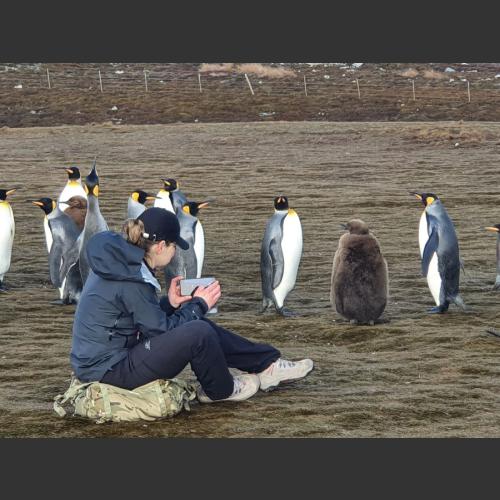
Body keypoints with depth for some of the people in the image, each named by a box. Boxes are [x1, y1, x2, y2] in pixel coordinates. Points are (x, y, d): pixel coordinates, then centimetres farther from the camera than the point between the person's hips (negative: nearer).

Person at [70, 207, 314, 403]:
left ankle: (268, 366, 16)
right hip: (108, 370, -10)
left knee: (197, 325, 11)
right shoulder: (131, 279, -24)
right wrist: (199, 304, -5)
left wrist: (169, 303, 3)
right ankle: (220, 389, 8)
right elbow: (161, 331, -16)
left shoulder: (120, 259, 6)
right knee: (198, 333, -20)